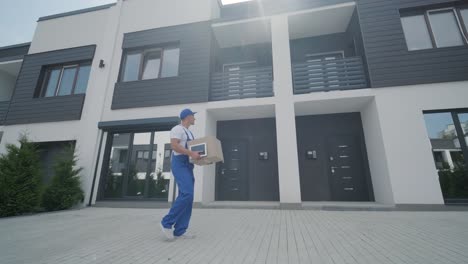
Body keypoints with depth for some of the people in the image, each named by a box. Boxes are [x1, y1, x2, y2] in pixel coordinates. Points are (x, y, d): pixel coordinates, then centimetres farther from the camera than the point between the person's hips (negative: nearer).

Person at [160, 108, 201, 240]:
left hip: (187, 165, 10)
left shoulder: (189, 133, 24)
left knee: (187, 196, 2)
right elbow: (174, 145, -20)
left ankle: (180, 230, 5)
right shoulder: (177, 129, -6)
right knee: (187, 194, -21)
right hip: (179, 164, -10)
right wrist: (191, 153, -26)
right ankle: (167, 222, -7)